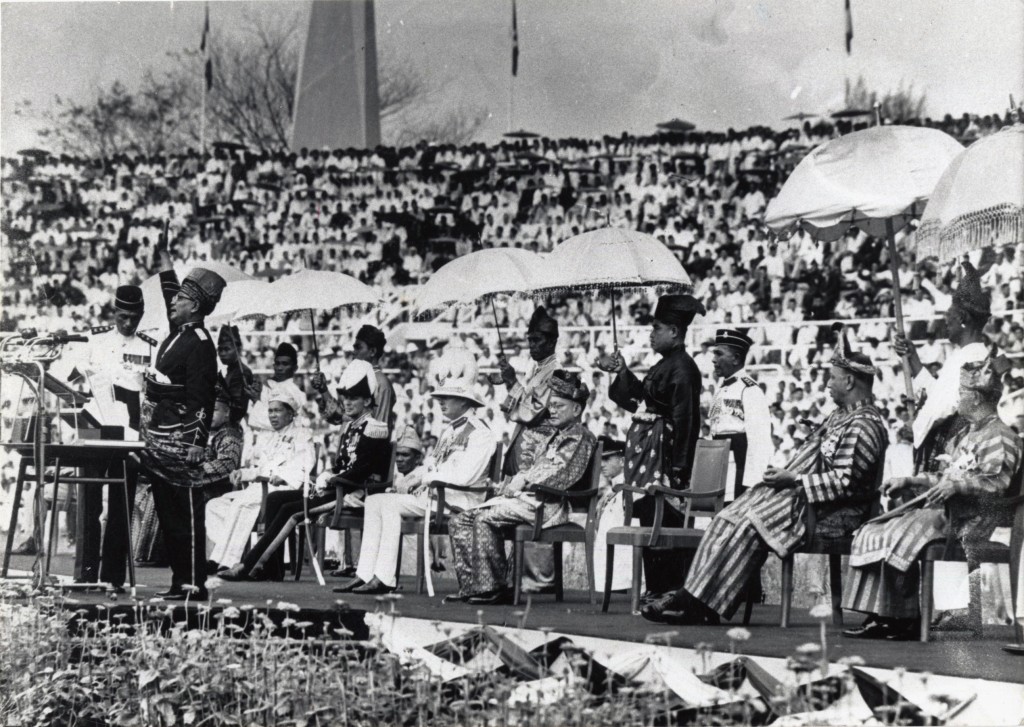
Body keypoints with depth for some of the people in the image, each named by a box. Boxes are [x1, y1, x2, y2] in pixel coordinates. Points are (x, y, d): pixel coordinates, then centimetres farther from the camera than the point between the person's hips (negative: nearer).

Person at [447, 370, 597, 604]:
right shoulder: (555, 436, 27)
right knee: (460, 521, -2)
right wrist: (514, 483, 5)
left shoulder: (580, 437, -3)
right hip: (526, 498, 10)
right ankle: (470, 585, -7)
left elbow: (562, 477, -17)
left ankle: (492, 589, -25)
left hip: (547, 504, -10)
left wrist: (522, 482, -14)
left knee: (485, 518, -29)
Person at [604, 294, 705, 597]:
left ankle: (666, 591, -4)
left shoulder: (682, 368, -15)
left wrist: (677, 465, -22)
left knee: (660, 523, -8)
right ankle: (656, 590, 17)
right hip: (647, 450, 10)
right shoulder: (665, 364, 15)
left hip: (663, 452, -10)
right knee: (649, 520, 12)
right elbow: (643, 398, 21)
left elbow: (684, 419, -19)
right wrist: (622, 372, 23)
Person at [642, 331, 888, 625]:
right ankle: (693, 600, -13)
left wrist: (794, 479, -18)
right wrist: (784, 473, 7)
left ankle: (698, 604, -21)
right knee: (728, 518, -5)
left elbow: (844, 481, -22)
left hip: (832, 512, -10)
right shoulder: (841, 415, 20)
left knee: (752, 524, -24)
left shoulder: (864, 424, -14)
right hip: (798, 493, 10)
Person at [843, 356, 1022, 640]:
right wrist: (908, 482, 21)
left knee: (899, 538, -25)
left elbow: (997, 482, -21)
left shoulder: (999, 437, -9)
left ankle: (909, 620, -15)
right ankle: (881, 617, -8)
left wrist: (957, 486, -31)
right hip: (948, 510, 10)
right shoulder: (967, 435, 23)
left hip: (970, 521, -10)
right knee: (873, 533, -2)